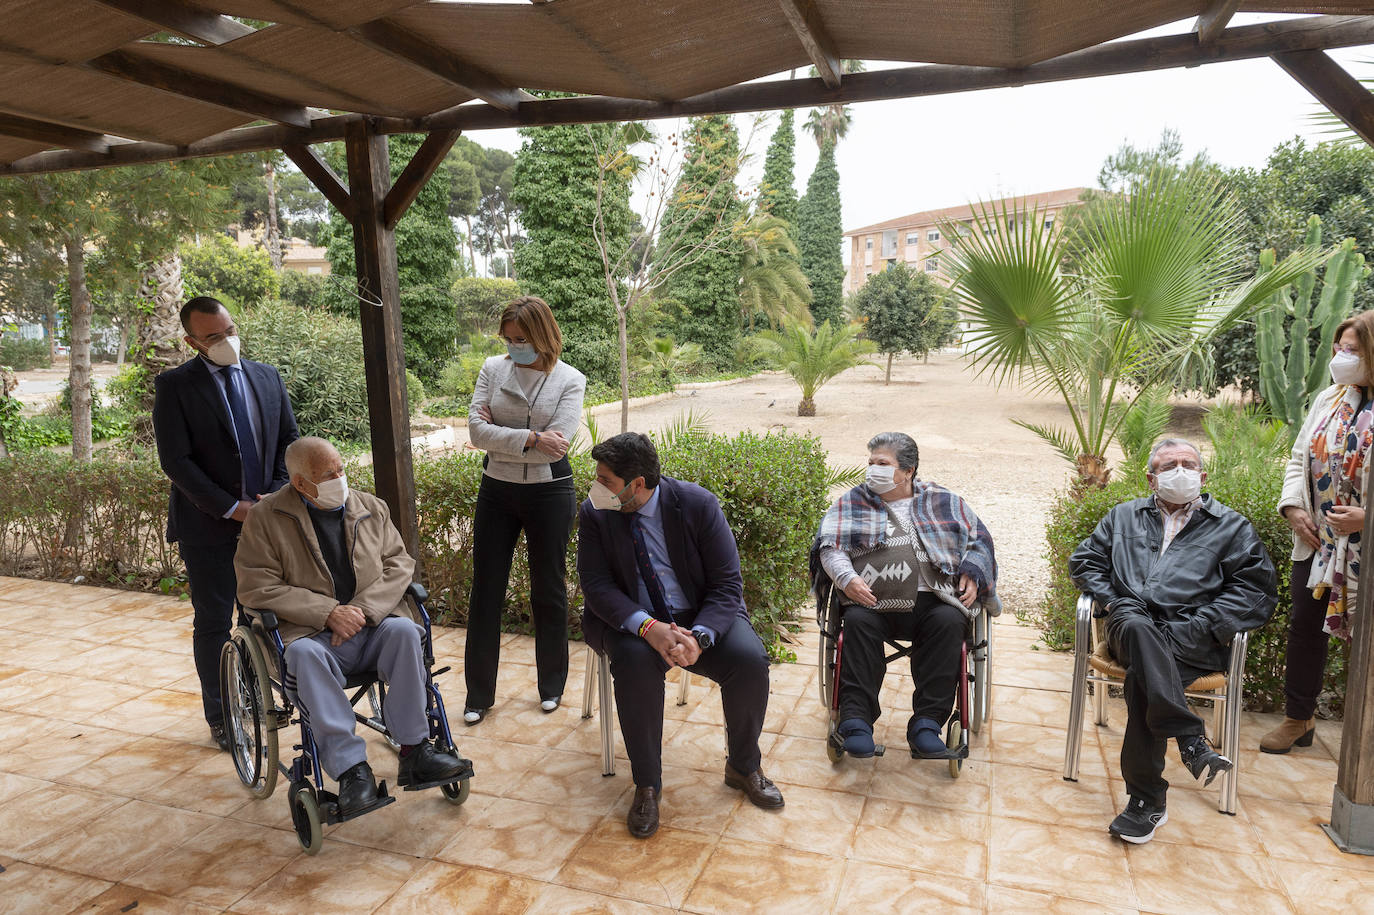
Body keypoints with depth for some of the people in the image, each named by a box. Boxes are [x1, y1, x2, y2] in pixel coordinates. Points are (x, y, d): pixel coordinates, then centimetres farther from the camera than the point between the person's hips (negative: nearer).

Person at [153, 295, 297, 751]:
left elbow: (289, 439, 10)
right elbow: (175, 460, -11)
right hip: (208, 525, -3)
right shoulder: (174, 385, -6)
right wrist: (231, 508, -16)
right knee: (213, 622, 7)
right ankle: (220, 717, 20)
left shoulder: (267, 377, 7)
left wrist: (276, 494, -4)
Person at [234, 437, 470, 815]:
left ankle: (415, 750, -24)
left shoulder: (371, 507, 12)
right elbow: (257, 588, -6)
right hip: (313, 632, -2)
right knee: (305, 652, -35)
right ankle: (351, 768, -33)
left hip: (372, 624, 2)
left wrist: (364, 609, -12)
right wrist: (329, 613, -16)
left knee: (403, 630, -29)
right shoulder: (266, 518, 2)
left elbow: (399, 563, 7)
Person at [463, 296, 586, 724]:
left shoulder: (570, 380, -6)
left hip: (549, 492, -2)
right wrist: (531, 438, -19)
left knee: (549, 590, 10)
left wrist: (498, 433, -12)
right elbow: (477, 431, -9)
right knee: (486, 590, 7)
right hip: (497, 491, 3)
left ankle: (552, 686, 29)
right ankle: (479, 694, 20)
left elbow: (556, 445, -17)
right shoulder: (493, 368, 1)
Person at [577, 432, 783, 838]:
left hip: (702, 617, 0)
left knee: (750, 660, -25)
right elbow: (597, 586, -12)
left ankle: (744, 766, 5)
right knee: (634, 660, -34)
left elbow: (727, 583, -12)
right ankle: (647, 785, -13)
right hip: (632, 621, 0)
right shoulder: (594, 514, -8)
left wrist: (699, 636, -30)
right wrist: (648, 627, -29)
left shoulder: (697, 504, -13)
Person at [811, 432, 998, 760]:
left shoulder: (944, 502, 21)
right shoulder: (851, 502, 18)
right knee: (858, 621, -32)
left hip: (932, 600, 1)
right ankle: (855, 718, -26)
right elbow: (830, 546, 8)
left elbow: (979, 540, 21)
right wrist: (846, 577, -11)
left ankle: (927, 722, -24)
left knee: (949, 622, -30)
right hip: (871, 599, 0)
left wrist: (972, 574, 1)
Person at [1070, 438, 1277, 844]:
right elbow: (1084, 561, 24)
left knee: (1142, 676, -34)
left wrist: (1192, 627, -7)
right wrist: (1112, 600, 2)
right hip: (1132, 624, 2)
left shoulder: (1232, 527, 19)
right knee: (1138, 627, -39)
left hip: (1192, 639, -1)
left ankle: (1147, 800, -27)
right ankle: (1191, 741, -42)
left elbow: (1257, 590, 8)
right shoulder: (1124, 516, 26)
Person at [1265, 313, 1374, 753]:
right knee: (1306, 627, 13)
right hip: (1317, 542, 6)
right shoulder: (1329, 400, 6)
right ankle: (1298, 718, 29)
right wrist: (1294, 508, 1)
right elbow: (1300, 458, 13)